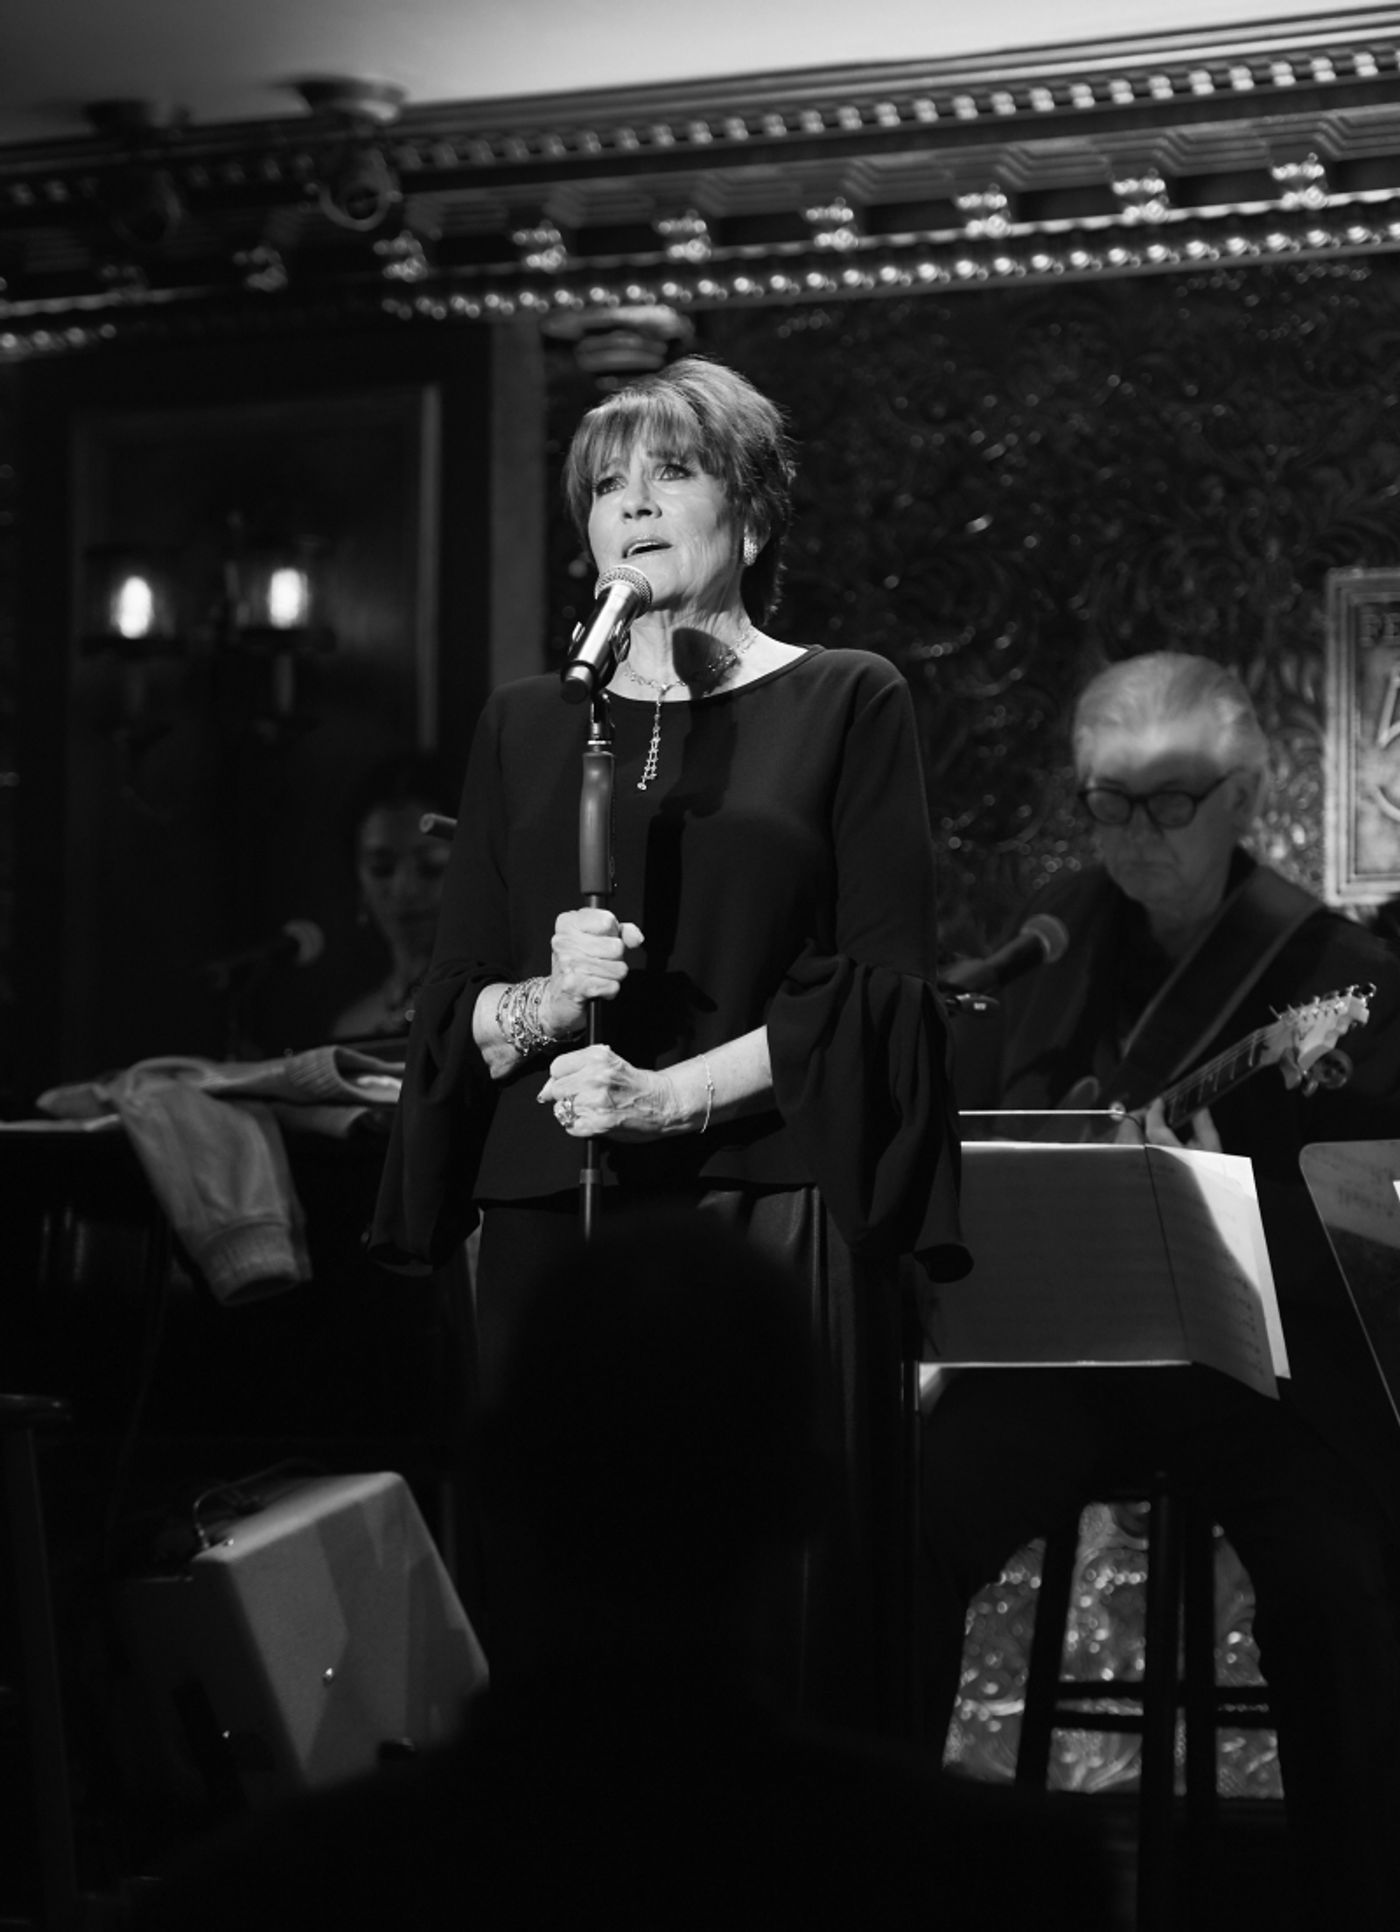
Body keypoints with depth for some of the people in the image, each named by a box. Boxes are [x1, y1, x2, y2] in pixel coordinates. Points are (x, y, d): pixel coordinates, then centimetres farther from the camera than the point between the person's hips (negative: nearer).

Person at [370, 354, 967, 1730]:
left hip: (770, 1217, -3)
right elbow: (450, 1010, 13)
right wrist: (546, 1003, -9)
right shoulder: (526, 727, 17)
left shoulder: (844, 703, 7)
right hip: (550, 1221, 3)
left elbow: (884, 983, -2)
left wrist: (675, 1090, -12)